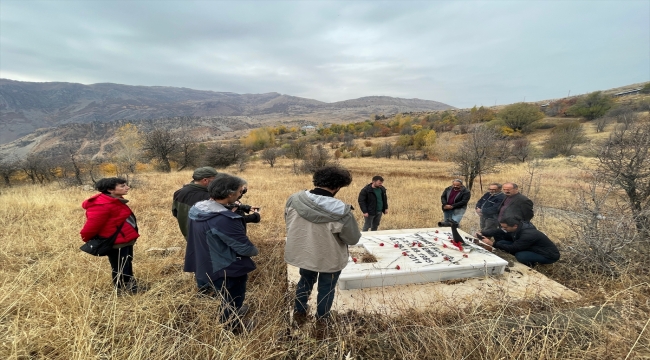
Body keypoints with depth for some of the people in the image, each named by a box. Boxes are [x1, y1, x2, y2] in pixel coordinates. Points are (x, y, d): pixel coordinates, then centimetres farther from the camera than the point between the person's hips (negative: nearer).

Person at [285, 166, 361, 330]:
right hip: (330, 258, -3)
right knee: (326, 287, 24)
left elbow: (288, 222, 0)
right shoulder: (341, 212, -31)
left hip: (301, 253, 4)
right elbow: (353, 239, -18)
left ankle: (299, 312, 49)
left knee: (306, 280, 31)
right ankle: (322, 319, 45)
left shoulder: (294, 199, -18)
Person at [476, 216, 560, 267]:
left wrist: (492, 243, -31)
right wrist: (482, 233, -24)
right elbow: (498, 232, -8)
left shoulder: (528, 235, -35)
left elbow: (513, 248, -32)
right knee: (502, 242, -10)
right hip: (531, 249, 8)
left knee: (520, 256, -38)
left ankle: (534, 263, -3)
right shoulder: (517, 227, -10)